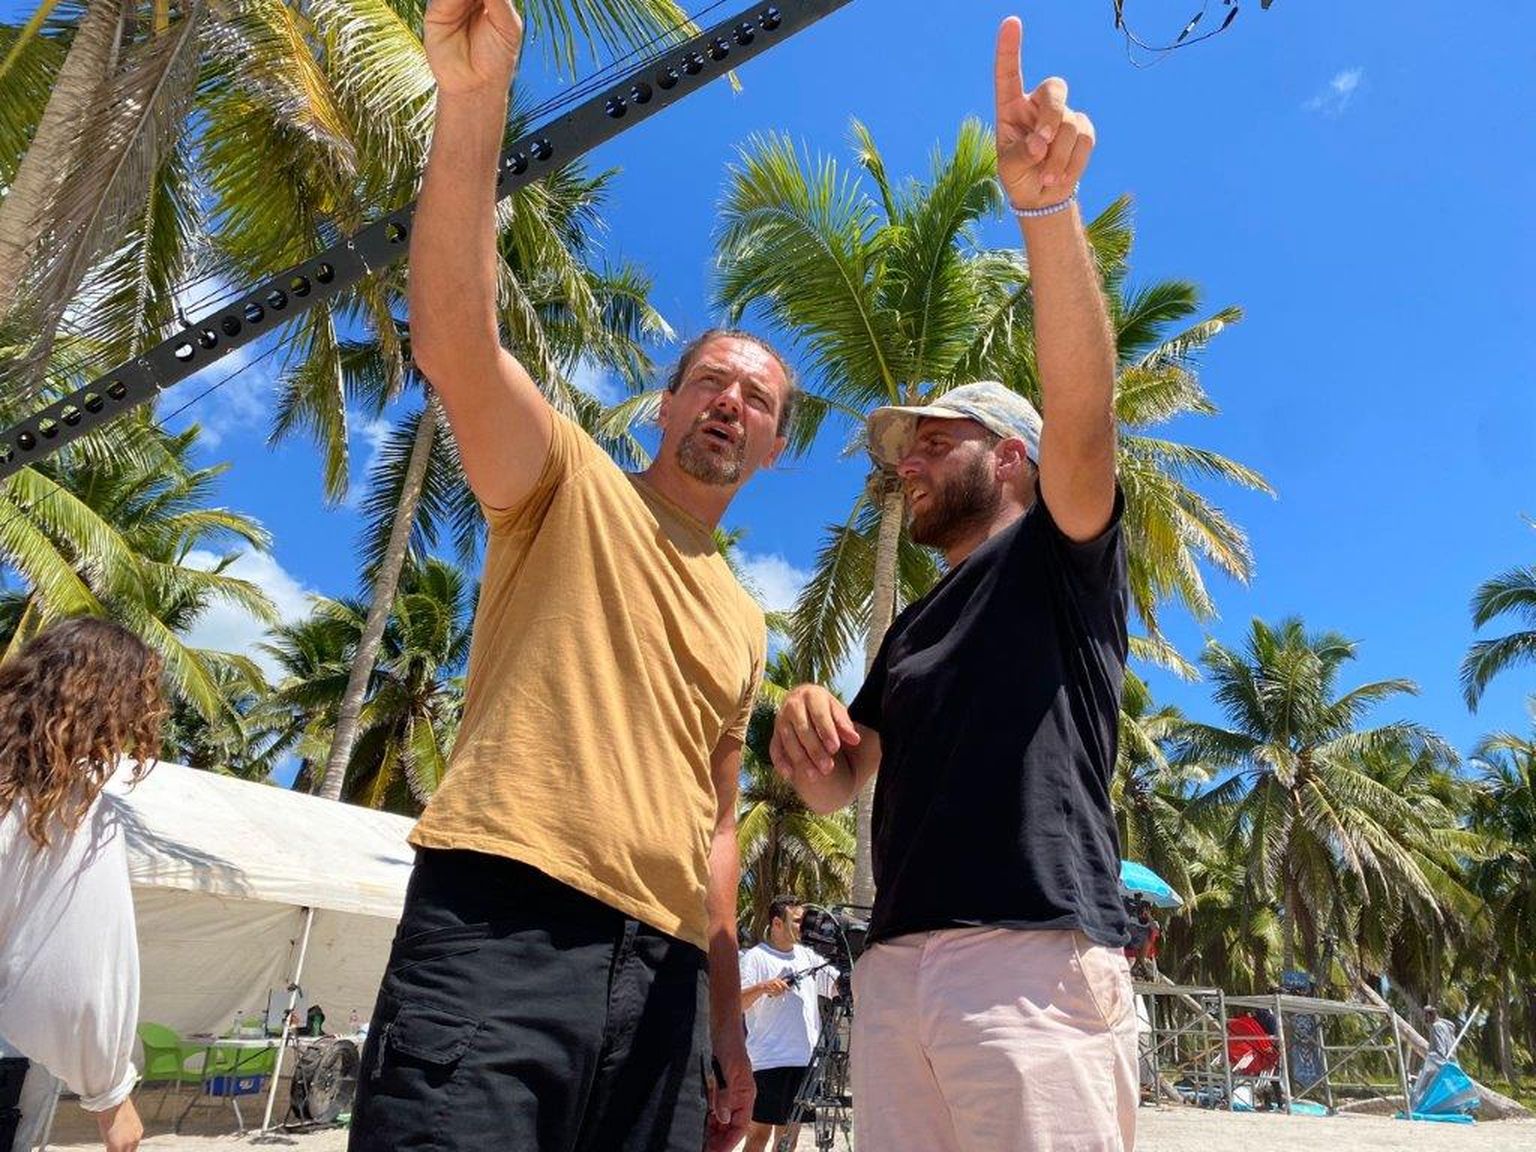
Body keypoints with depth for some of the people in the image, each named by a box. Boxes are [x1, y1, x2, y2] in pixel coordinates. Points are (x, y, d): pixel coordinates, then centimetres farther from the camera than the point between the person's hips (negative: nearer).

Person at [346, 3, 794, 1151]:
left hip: (664, 970, 6)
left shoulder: (747, 621, 20)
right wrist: (472, 99, -25)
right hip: (500, 922, -5)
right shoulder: (569, 487, 6)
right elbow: (456, 341, -14)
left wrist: (728, 1022, 19)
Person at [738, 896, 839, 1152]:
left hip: (805, 1061, 6)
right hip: (768, 1061, -6)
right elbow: (735, 1004, -13)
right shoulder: (756, 958, -4)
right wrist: (761, 988, -30)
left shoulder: (808, 956, 14)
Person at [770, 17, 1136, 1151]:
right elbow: (836, 788, 20)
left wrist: (1046, 206, -26)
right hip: (894, 965, 6)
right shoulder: (912, 627, 23)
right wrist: (808, 732, -4)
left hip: (1034, 961, -6)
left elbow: (1082, 412, -14)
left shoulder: (1062, 558, 6)